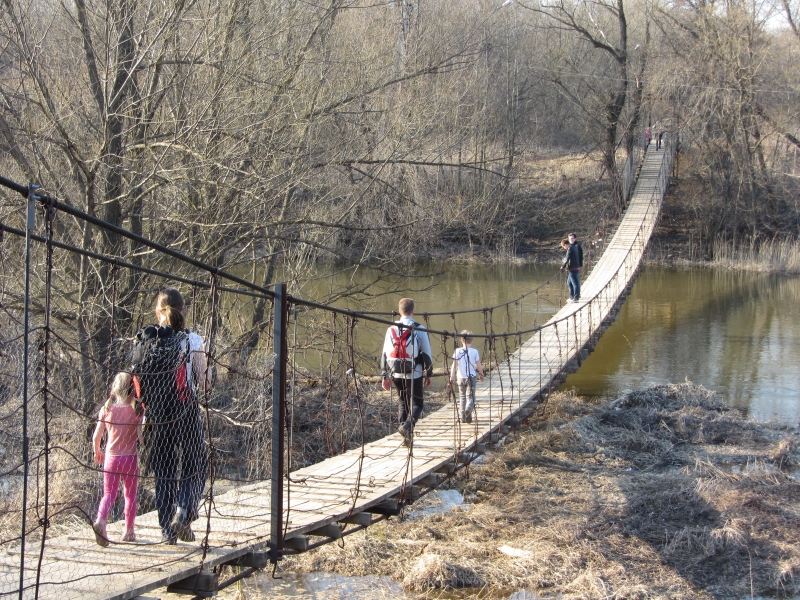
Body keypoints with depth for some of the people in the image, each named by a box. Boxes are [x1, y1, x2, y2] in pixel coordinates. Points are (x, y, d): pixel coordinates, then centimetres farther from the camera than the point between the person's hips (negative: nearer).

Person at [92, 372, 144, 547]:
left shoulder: (107, 408, -1)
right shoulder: (135, 410, -9)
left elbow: (96, 436, 1)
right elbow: (140, 436, -13)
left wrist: (97, 453, 18)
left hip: (110, 458, 2)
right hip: (130, 458, -2)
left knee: (109, 494, 8)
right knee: (130, 495, 13)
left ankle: (100, 520, -20)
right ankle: (129, 532, 18)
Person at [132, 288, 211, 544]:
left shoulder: (142, 342, 1)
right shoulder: (191, 341, -8)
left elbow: (137, 379, 2)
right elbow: (205, 382, -4)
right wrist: (203, 354, 11)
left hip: (156, 415, 3)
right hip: (186, 414, -3)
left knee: (163, 471, 11)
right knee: (195, 465, 12)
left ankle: (168, 530, 13)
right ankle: (185, 509, -11)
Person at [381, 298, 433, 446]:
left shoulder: (391, 330, 5)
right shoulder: (419, 330, -6)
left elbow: (385, 354, 7)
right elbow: (427, 354, -3)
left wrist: (385, 376, 13)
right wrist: (429, 374, 7)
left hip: (397, 375, 4)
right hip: (414, 375, -4)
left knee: (403, 403, 17)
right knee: (417, 404, 4)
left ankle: (406, 436, 14)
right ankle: (407, 427, -22)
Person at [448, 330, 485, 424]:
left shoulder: (457, 351, -4)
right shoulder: (474, 352, -6)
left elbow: (454, 366, -6)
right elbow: (478, 366, -2)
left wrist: (452, 378, -2)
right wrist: (481, 374, 16)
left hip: (461, 377, 2)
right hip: (471, 377, -2)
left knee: (462, 397, 16)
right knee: (470, 396, 4)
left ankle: (463, 416, 13)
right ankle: (469, 409, -26)